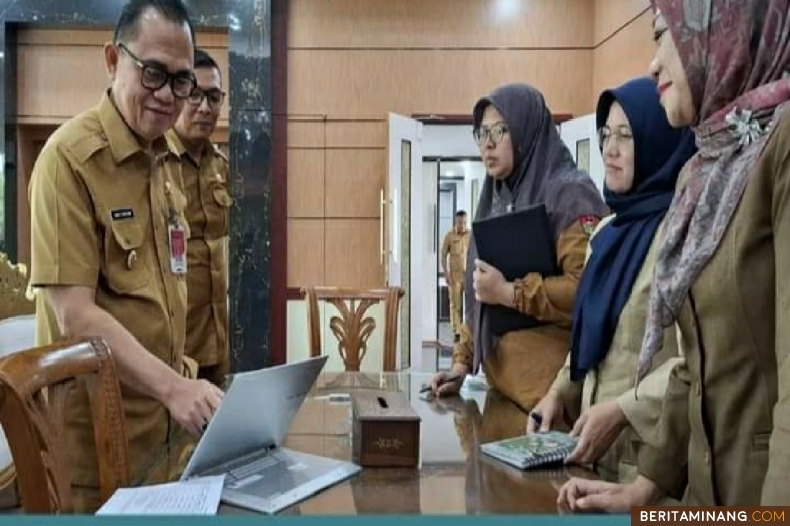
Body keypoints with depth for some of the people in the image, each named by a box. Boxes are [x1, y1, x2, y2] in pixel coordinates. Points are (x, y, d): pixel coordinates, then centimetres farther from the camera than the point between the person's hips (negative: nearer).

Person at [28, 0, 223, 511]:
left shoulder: (169, 160, 8)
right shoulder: (70, 156, -16)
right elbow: (75, 315, -21)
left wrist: (178, 381, 13)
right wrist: (173, 387, -30)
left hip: (164, 420, 7)